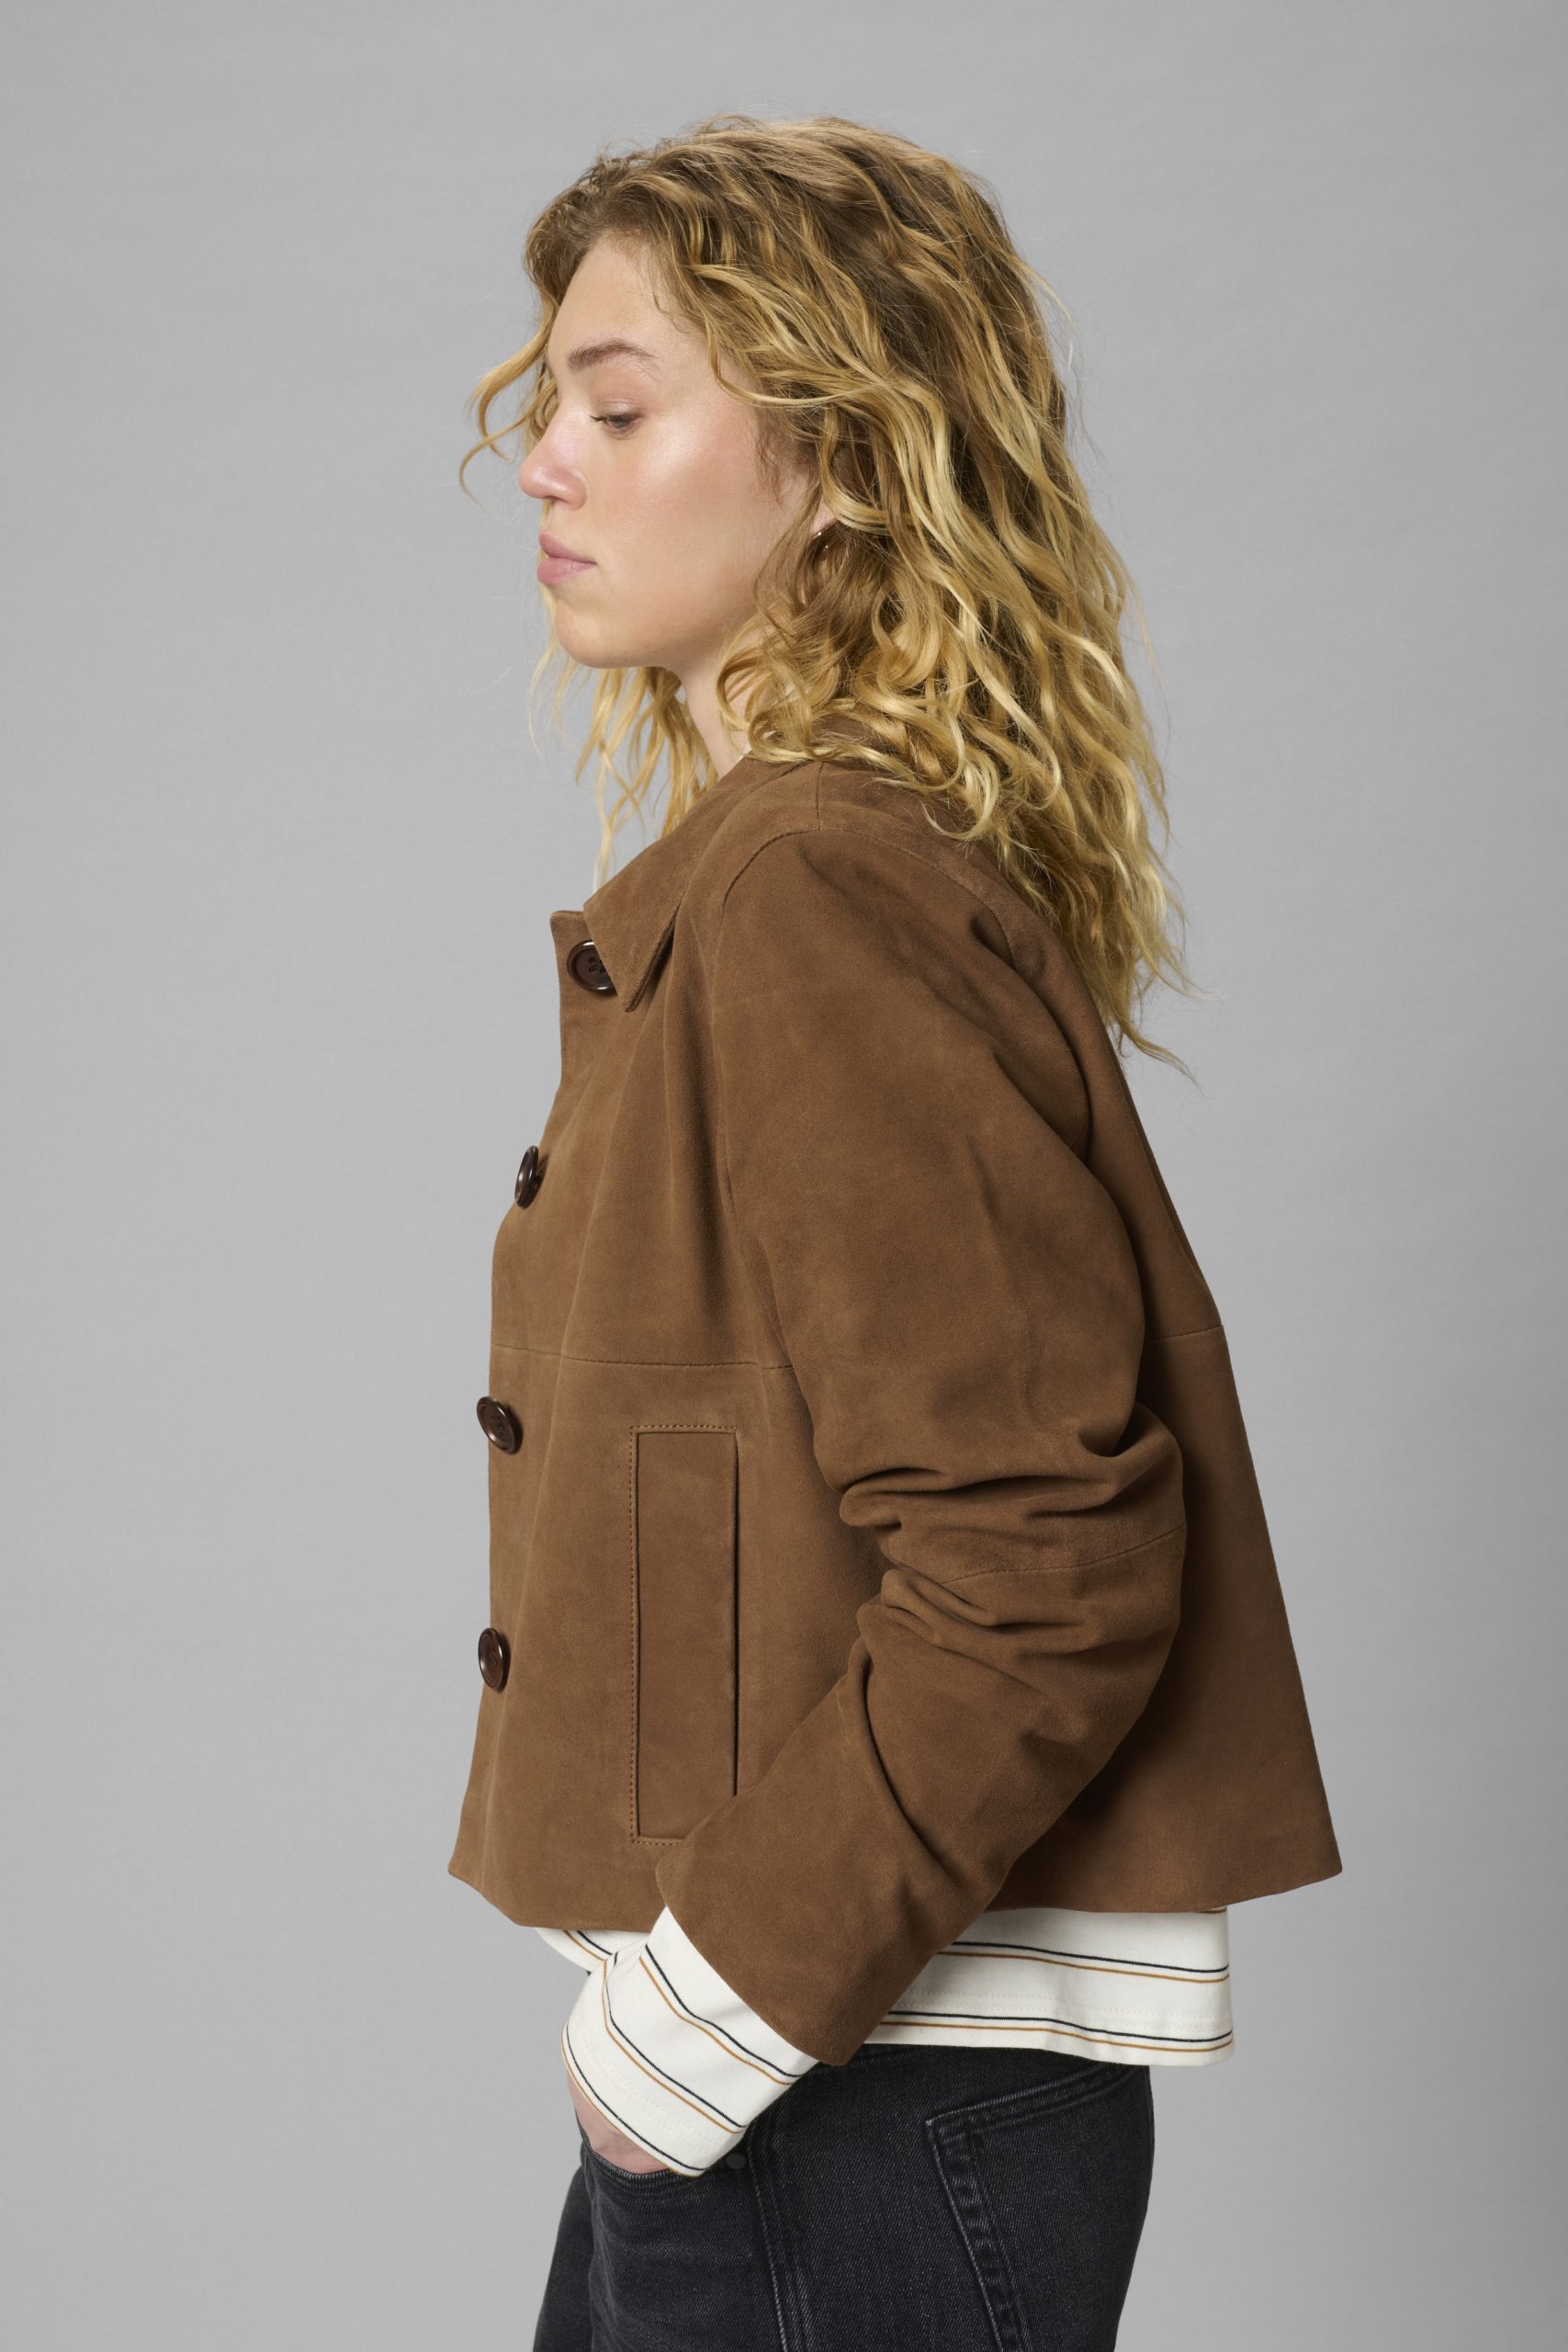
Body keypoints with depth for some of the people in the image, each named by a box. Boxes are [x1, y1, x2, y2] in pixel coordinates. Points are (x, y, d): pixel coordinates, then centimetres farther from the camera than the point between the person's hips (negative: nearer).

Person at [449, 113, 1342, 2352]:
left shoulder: (819, 900, -18)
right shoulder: (754, 879, 10)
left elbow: (1044, 1569, -24)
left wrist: (723, 2011, -17)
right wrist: (695, 1995, 13)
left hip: (876, 2104, -9)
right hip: (779, 2053, 9)